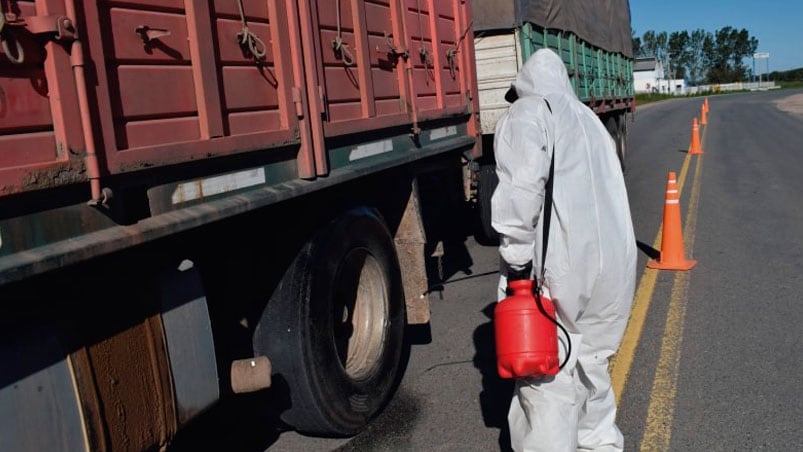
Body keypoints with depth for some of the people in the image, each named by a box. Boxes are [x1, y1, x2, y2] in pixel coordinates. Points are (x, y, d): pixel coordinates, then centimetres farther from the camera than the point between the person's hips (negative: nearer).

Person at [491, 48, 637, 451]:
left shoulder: (525, 114, -2)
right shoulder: (588, 119, 22)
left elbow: (522, 187, -18)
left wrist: (516, 257, -14)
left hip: (561, 267, -8)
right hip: (613, 263, 8)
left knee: (547, 374, -3)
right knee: (591, 361, 21)